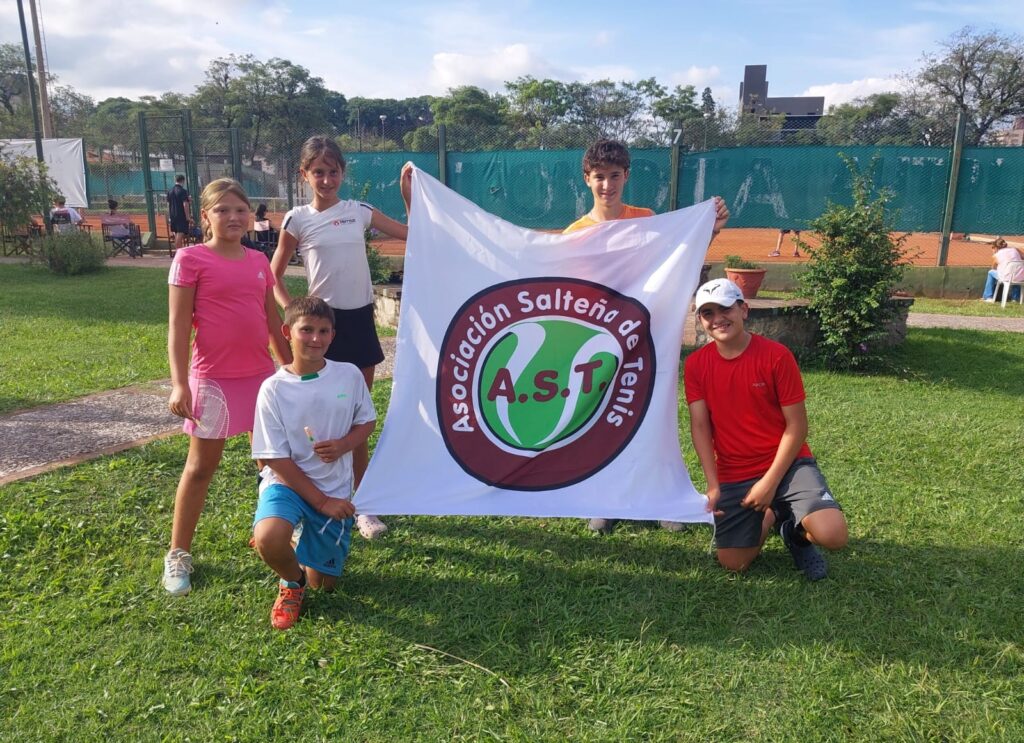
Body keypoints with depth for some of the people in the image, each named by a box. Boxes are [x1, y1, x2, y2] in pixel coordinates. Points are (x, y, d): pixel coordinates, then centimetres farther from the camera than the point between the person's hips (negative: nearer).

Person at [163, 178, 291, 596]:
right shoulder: (191, 259, -8)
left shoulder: (259, 261, 7)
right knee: (201, 466, 5)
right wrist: (179, 383, -16)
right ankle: (178, 554, 20)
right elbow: (178, 325, -10)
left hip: (263, 374, 5)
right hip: (213, 378, -5)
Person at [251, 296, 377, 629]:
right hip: (287, 482, -2)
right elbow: (277, 460, -12)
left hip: (335, 489, 2)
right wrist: (321, 501, -15)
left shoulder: (350, 375, -8)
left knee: (323, 584, 9)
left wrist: (343, 445, -16)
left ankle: (306, 539, 42)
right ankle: (292, 582, 1)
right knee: (268, 539, -35)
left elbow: (367, 422, 6)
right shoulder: (274, 389, -14)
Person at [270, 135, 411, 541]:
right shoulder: (298, 219, -1)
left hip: (360, 319, 3)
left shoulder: (359, 211, 5)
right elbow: (274, 276, 6)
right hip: (323, 321, -2)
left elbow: (412, 234, 9)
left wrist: (408, 192, 1)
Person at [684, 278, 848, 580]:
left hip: (787, 464, -2)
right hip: (733, 475, 3)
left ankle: (796, 529, 14)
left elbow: (796, 426, -11)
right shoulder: (695, 364, -4)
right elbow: (699, 427, -5)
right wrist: (713, 485, -13)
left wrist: (770, 482, -15)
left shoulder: (776, 355, -13)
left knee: (832, 535, -25)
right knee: (733, 563, -3)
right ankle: (772, 515, 27)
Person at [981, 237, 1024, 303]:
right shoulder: (1015, 250, 11)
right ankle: (1015, 297, 45)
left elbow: (994, 268, 19)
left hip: (1007, 278, -4)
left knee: (991, 273, 25)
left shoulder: (996, 255, 5)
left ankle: (988, 297, 29)